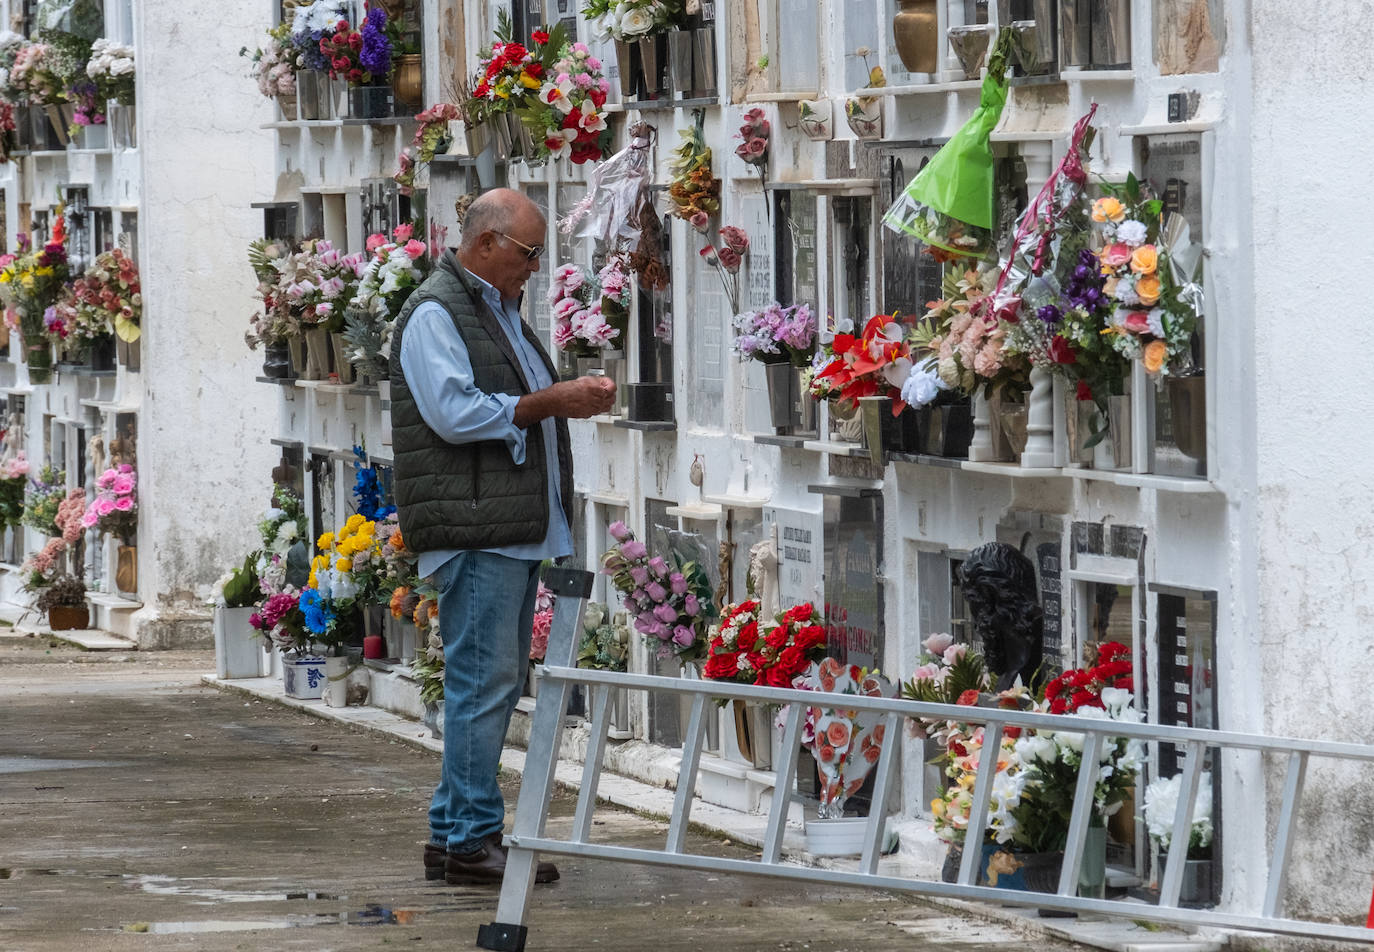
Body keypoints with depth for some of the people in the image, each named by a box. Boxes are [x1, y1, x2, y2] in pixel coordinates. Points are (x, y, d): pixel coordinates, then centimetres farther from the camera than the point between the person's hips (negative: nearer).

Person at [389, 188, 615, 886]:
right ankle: (471, 839, -8)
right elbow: (455, 413, -18)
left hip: (515, 530, 10)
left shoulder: (500, 311, 23)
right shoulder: (435, 313, -9)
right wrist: (550, 402, -16)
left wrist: (572, 399, 13)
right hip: (472, 530, -10)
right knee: (483, 681, -10)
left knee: (496, 683, 11)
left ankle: (454, 834, 16)